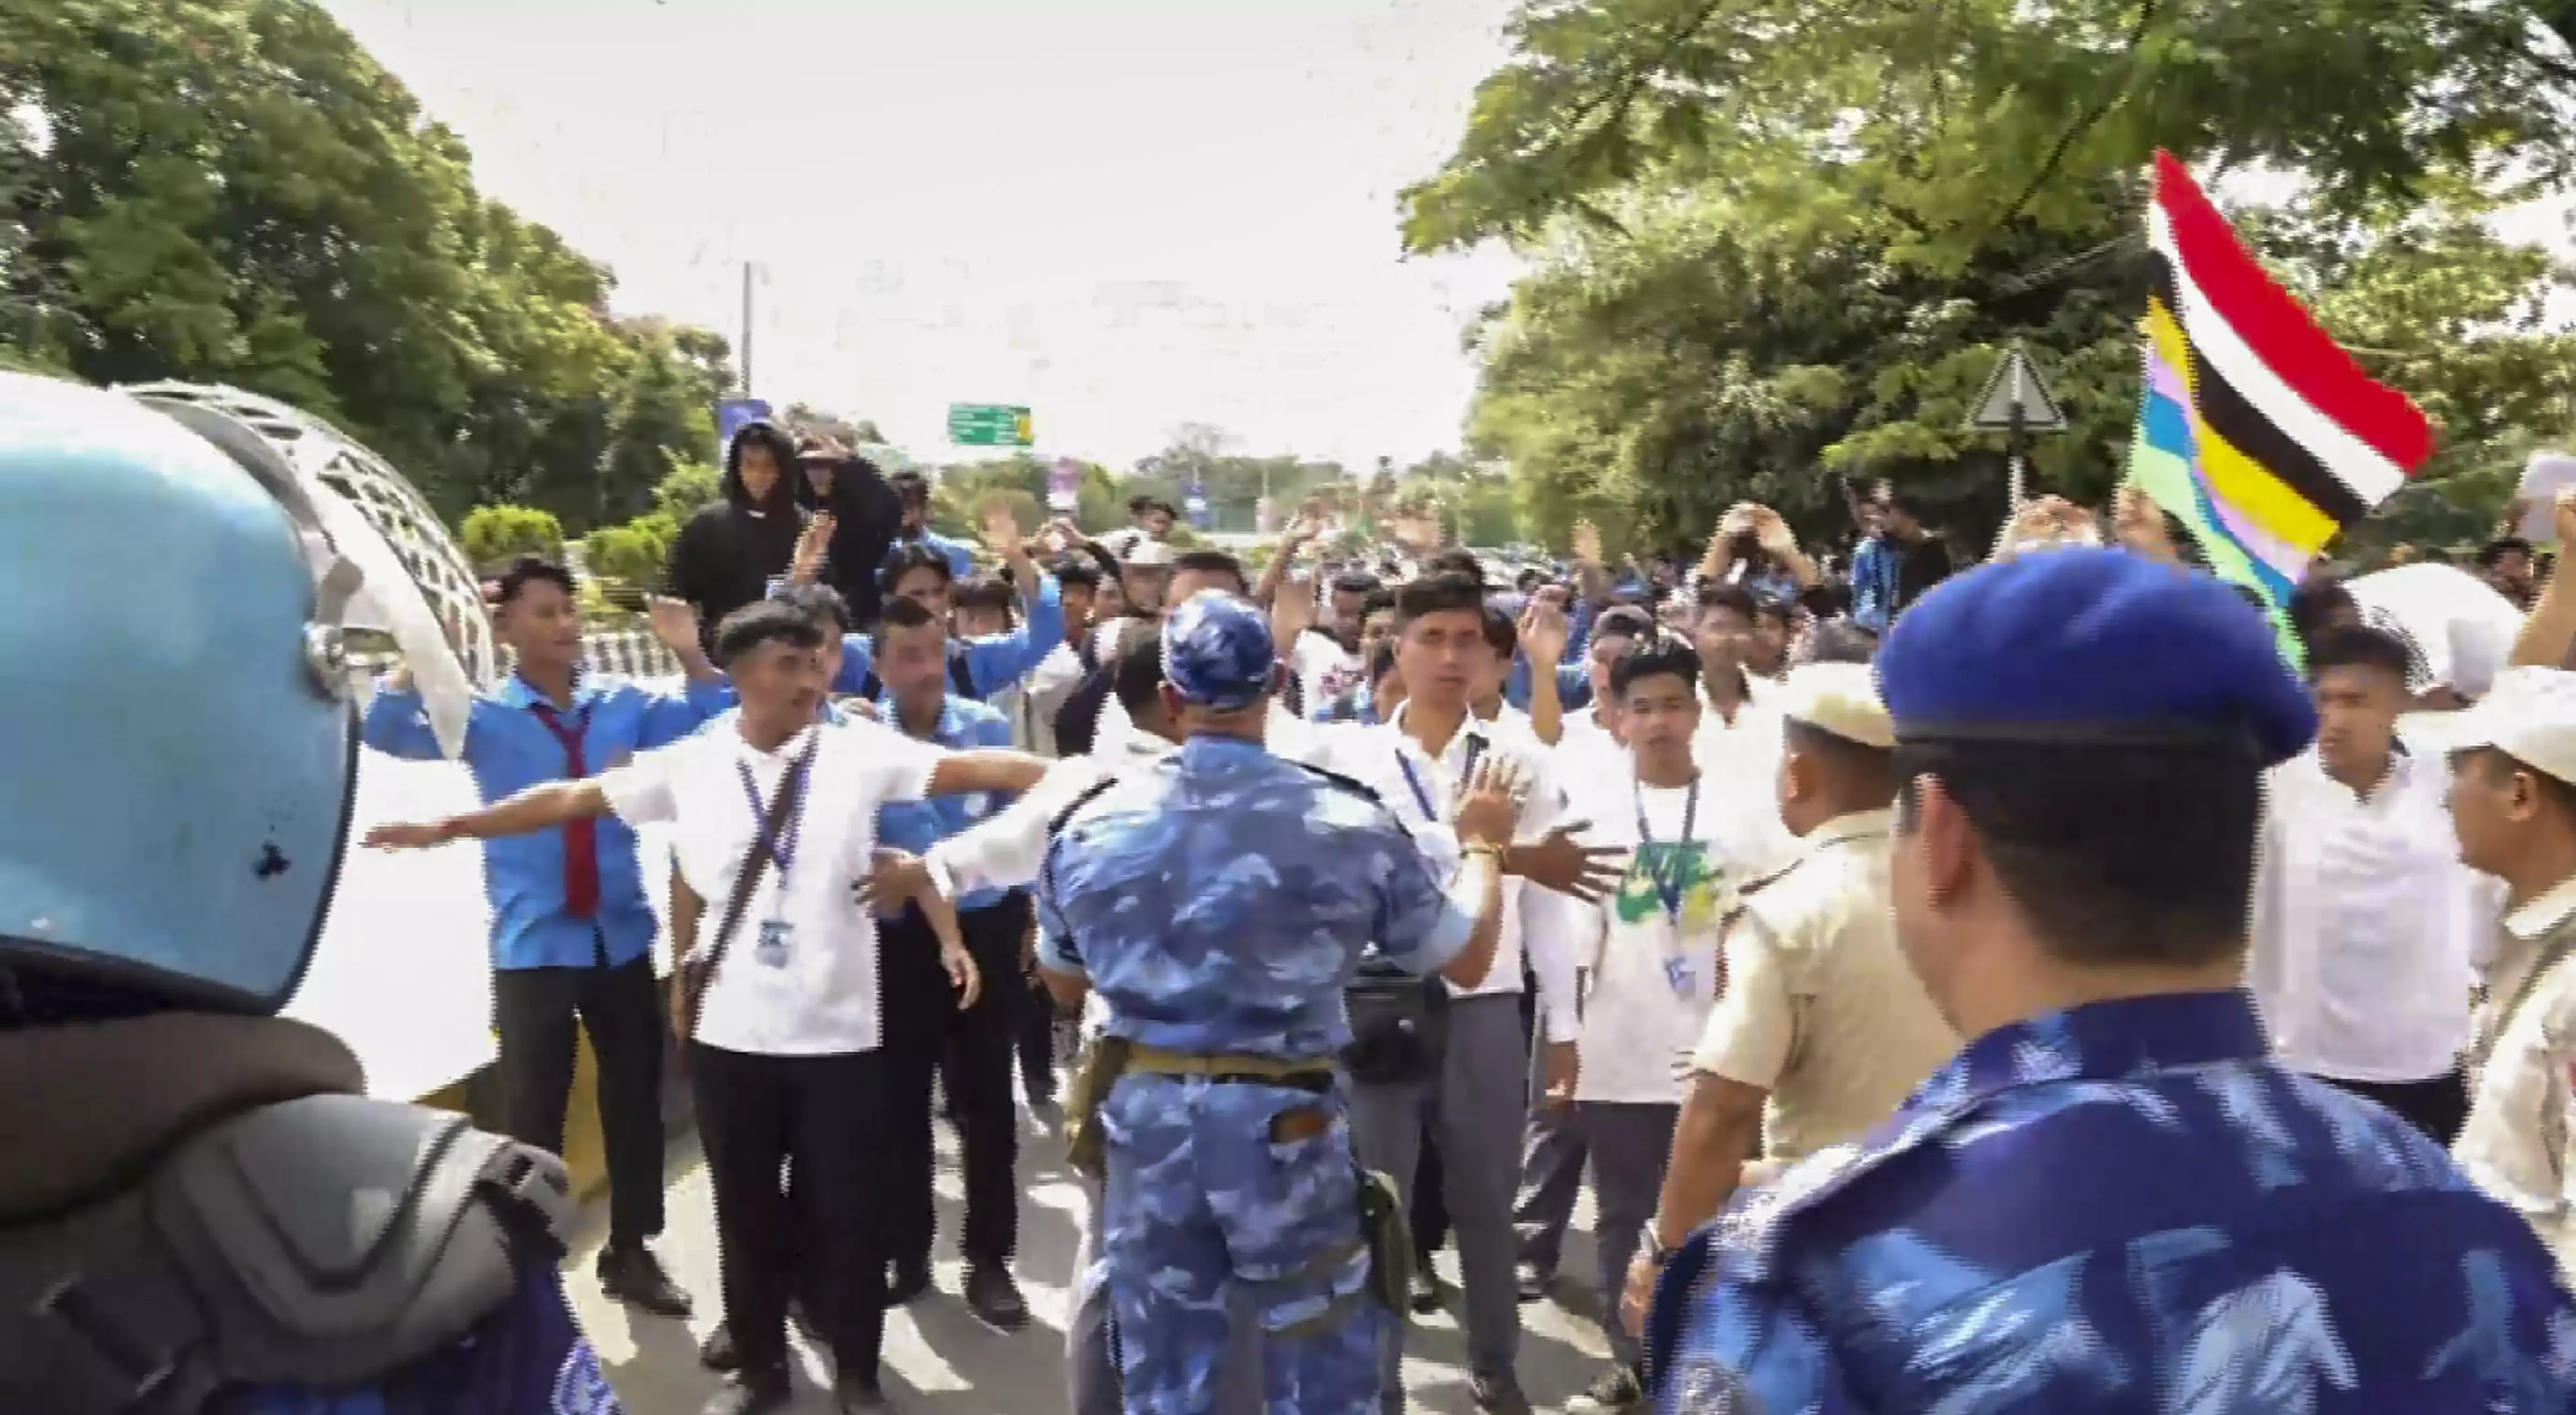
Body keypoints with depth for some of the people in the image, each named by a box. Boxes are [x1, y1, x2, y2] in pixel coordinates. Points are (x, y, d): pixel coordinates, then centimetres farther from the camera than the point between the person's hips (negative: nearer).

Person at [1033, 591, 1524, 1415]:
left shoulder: (1089, 828, -3)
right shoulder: (1350, 826, -12)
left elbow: (1064, 983, 13)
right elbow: (1468, 960, 0)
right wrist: (1482, 844, 17)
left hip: (1144, 1121, 3)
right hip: (1287, 1127, -2)